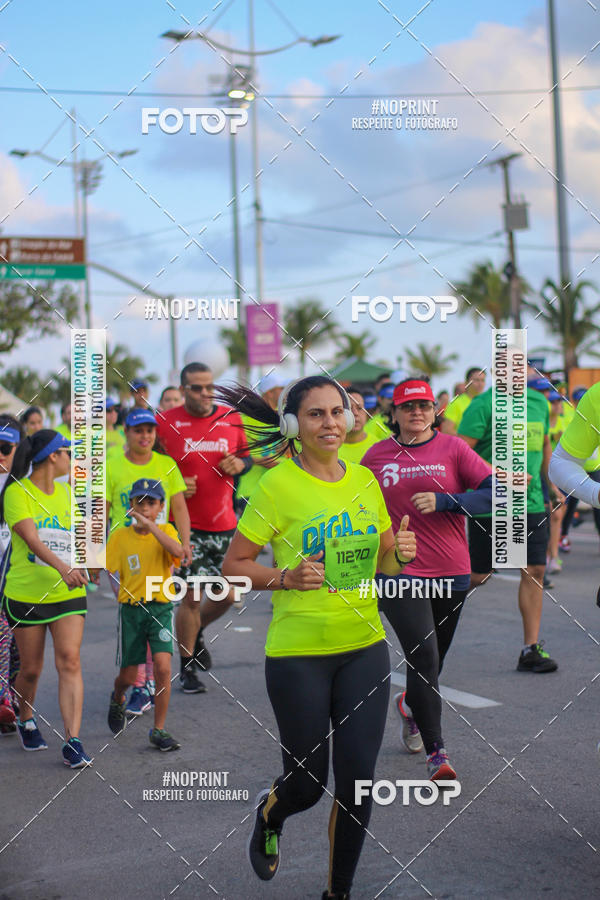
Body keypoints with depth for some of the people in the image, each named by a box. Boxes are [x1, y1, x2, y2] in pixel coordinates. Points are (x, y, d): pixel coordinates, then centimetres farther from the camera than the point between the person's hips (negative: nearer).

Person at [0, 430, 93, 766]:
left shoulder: (67, 493, 8)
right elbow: (31, 539, -23)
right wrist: (62, 567, -35)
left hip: (68, 594, 3)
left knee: (70, 661, -11)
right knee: (31, 670, 7)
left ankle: (73, 742, -12)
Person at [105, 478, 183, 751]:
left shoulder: (165, 531, 0)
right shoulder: (120, 536, 2)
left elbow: (177, 551, -22)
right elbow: (111, 575, 3)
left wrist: (149, 524, -24)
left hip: (160, 608, -1)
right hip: (130, 608, 1)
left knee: (163, 667, -16)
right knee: (128, 676, 6)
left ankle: (158, 731, -2)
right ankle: (117, 699, 43)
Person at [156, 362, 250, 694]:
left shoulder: (231, 419, 4)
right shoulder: (165, 423, -6)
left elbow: (245, 453, 18)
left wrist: (239, 463, -4)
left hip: (224, 523, 4)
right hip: (186, 524, -4)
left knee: (227, 595, 7)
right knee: (190, 596, -2)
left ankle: (196, 633, 38)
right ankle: (187, 669, 15)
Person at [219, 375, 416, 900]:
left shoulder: (365, 480, 6)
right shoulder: (278, 485, -9)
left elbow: (385, 563, 16)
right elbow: (233, 565, -7)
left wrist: (399, 555, -6)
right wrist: (287, 577, -23)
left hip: (364, 648, 4)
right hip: (298, 654, -4)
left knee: (358, 780, 2)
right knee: (308, 782, 5)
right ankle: (269, 815, 42)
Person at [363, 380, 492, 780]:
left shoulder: (452, 448, -1)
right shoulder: (377, 455, 3)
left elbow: (496, 492, -9)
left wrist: (444, 501, -20)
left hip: (451, 572, 2)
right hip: (399, 572, -2)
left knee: (433, 660, 16)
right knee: (424, 657, -14)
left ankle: (410, 704, 49)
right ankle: (437, 751, -8)